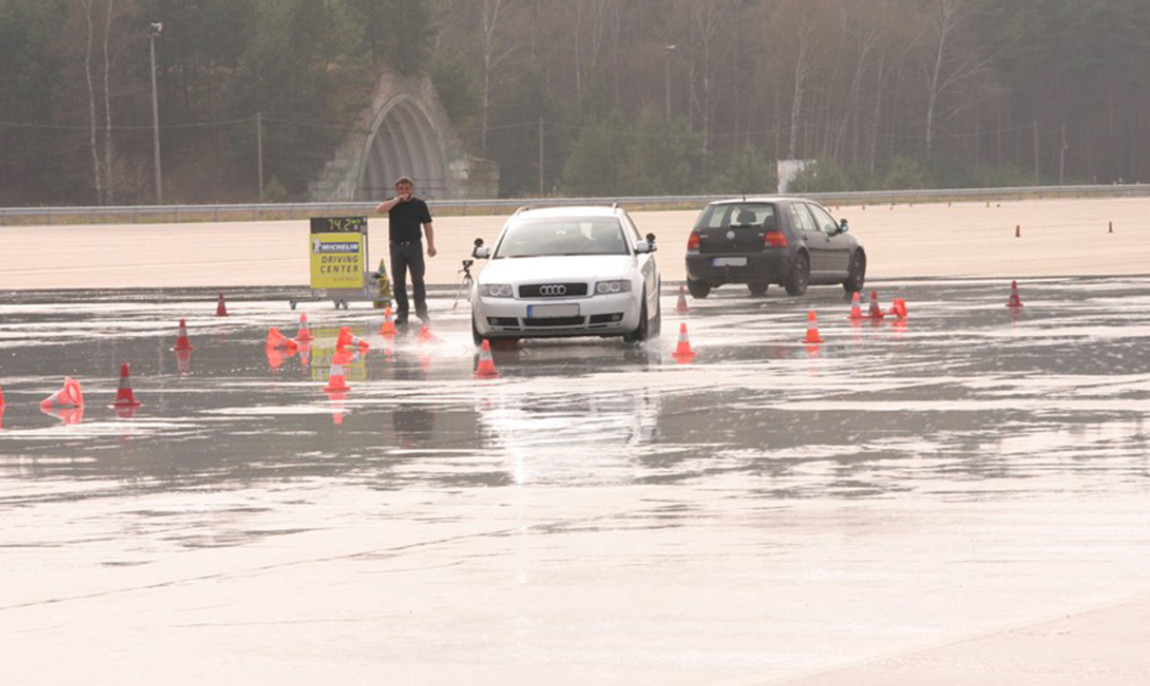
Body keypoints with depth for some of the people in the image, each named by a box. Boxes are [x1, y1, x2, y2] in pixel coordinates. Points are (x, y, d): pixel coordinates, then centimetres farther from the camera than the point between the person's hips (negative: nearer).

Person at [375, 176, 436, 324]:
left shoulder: (419, 205, 8)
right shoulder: (393, 204, 10)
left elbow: (427, 226, 7)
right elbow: (380, 209, -10)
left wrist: (431, 245, -1)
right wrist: (398, 200, -12)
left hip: (414, 245, -1)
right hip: (397, 246, 1)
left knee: (418, 279, -6)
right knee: (398, 282, 2)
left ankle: (421, 311, -1)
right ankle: (402, 313, 6)